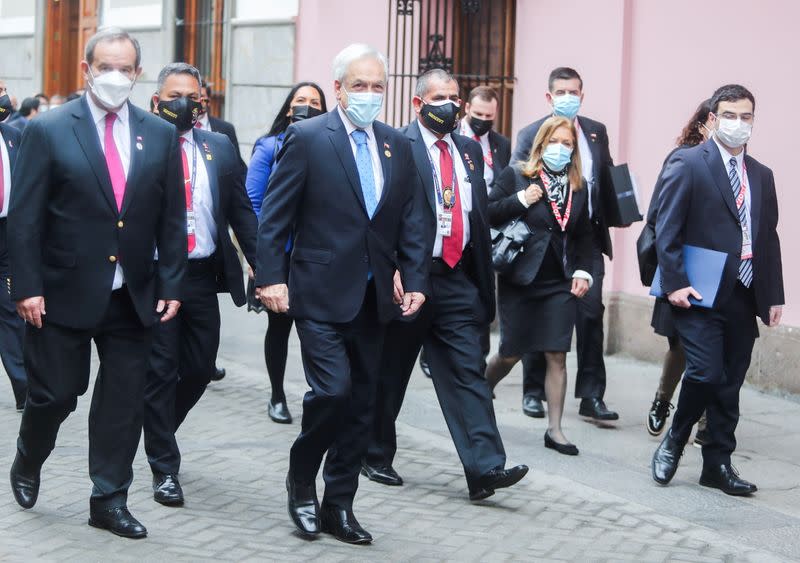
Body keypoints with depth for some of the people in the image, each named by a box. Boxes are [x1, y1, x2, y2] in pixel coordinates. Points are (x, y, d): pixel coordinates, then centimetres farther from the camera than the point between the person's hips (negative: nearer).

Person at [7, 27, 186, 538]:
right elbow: (26, 217, -6)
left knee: (125, 400, 6)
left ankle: (110, 500, 18)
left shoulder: (161, 135, 5)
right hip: (65, 293, -3)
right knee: (55, 394, 6)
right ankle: (28, 464, 35)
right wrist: (28, 287, -12)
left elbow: (172, 219, 6)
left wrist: (171, 285, 0)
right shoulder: (48, 131, -4)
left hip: (133, 297, 3)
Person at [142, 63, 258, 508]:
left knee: (200, 369, 11)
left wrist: (263, 266, -2)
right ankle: (165, 467, 11)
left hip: (203, 275, 4)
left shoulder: (219, 147, 8)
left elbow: (241, 211, 7)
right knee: (161, 371, 1)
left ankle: (158, 432, 37)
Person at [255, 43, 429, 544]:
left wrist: (415, 280, 2)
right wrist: (271, 277, -12)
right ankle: (301, 477, 11)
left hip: (373, 297, 5)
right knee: (333, 390, -14)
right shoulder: (307, 138, -5)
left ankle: (339, 504, 19)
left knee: (361, 403, 8)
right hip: (321, 294, -5)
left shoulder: (397, 146, 9)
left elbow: (411, 221, 11)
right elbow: (275, 216, -6)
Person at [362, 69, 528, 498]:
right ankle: (375, 457, 24)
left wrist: (483, 280, 12)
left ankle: (485, 467, -7)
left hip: (458, 281, 5)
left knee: (468, 373, -2)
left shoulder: (469, 150, 13)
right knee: (389, 373, 9)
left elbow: (479, 215, 16)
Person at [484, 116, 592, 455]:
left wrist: (583, 271, 4)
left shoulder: (578, 188, 9)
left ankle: (554, 430, 4)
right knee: (511, 354, 5)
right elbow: (488, 214, -8)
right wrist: (521, 200, -18)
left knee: (557, 357, -2)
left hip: (560, 285, 3)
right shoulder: (516, 176, -2)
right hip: (519, 281, -3)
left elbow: (583, 236, 16)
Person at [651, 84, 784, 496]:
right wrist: (674, 283, -14)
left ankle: (718, 465, 18)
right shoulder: (689, 164, -3)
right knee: (706, 373, -14)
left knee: (730, 384, 8)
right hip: (701, 294, -6)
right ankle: (673, 442, 10)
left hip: (744, 298, 6)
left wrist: (774, 296, 11)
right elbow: (666, 229, -7)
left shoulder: (762, 176, 16)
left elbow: (769, 239, 17)